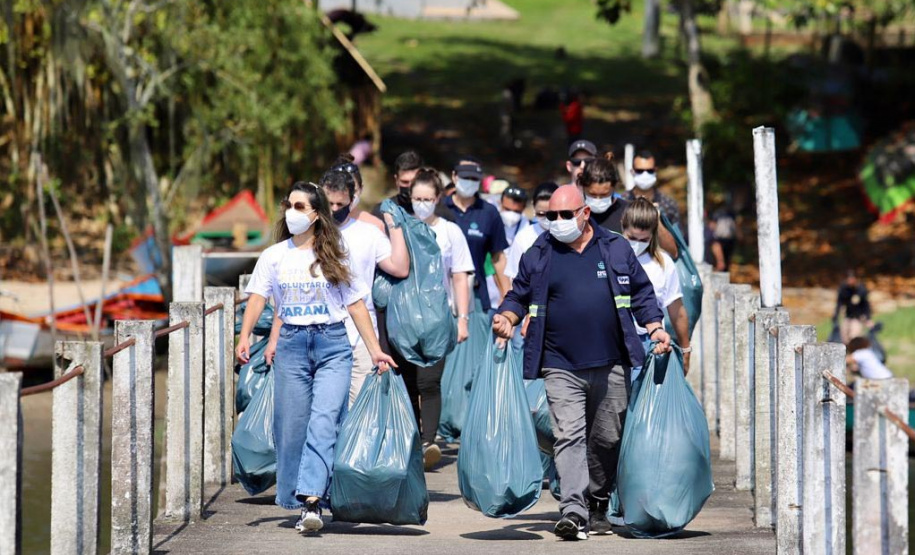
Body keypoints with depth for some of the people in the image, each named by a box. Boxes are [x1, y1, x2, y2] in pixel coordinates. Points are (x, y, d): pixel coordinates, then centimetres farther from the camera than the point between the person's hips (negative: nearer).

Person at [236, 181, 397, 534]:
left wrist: (375, 350, 2)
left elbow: (355, 305, 7)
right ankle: (301, 503, 12)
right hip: (291, 345, 2)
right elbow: (258, 297, -1)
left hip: (332, 345, -2)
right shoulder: (275, 256, 9)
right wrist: (245, 337, -17)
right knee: (292, 425, 2)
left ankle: (312, 499, -27)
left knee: (324, 420, -16)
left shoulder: (334, 256, 6)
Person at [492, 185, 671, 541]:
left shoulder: (616, 248, 8)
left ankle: (598, 504, 28)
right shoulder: (538, 255, 7)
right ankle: (574, 511, -21)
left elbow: (641, 293, 14)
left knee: (607, 438, 10)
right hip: (561, 367, -2)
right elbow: (519, 296, 13)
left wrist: (654, 327, 2)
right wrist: (507, 318, -7)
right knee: (569, 436, -14)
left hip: (611, 365, 2)